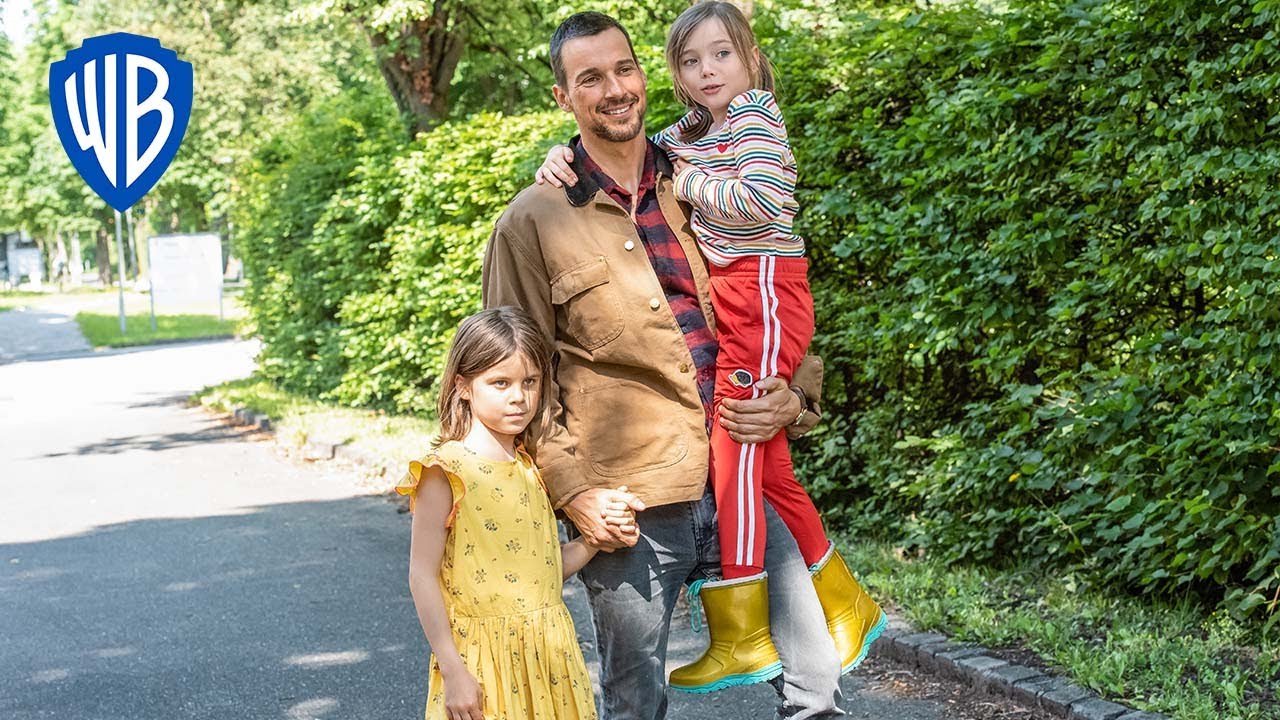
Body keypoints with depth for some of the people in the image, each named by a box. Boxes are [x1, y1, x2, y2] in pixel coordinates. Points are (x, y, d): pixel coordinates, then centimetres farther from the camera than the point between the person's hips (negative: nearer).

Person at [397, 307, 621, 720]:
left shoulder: (530, 468, 8)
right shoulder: (446, 472, -11)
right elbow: (423, 576, -12)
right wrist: (452, 672, -15)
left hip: (549, 651, 6)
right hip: (483, 657, -6)